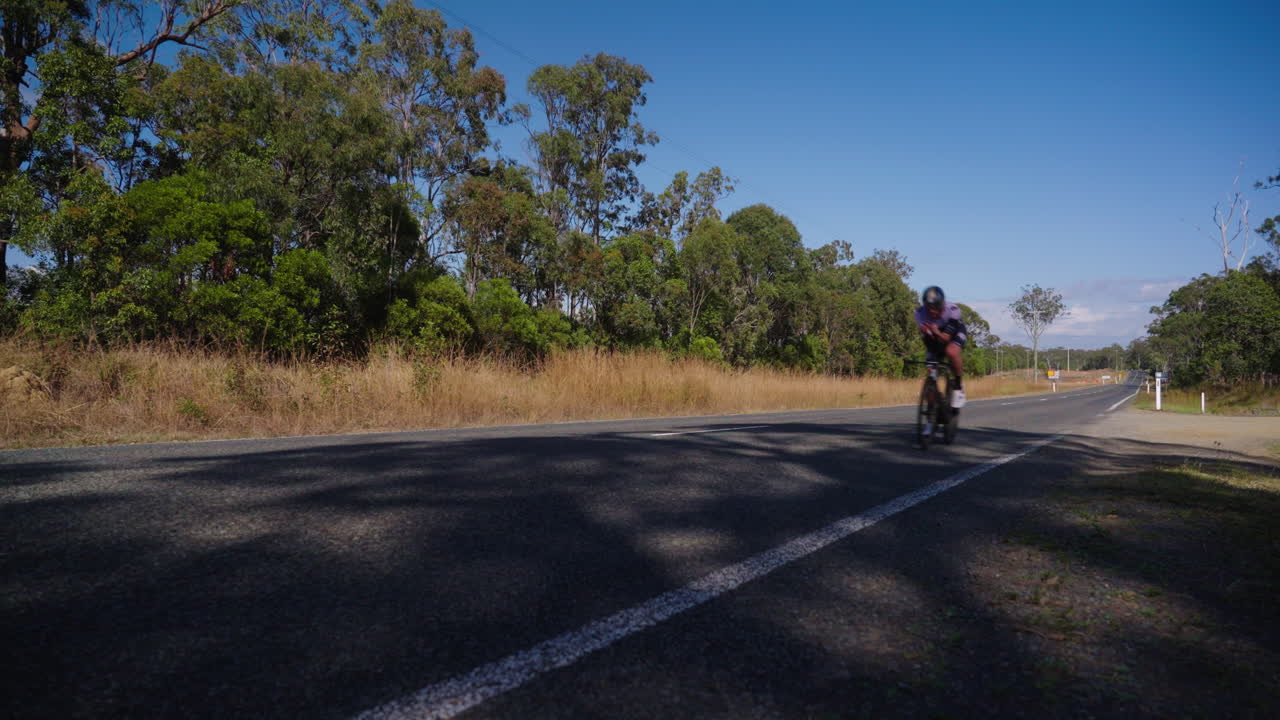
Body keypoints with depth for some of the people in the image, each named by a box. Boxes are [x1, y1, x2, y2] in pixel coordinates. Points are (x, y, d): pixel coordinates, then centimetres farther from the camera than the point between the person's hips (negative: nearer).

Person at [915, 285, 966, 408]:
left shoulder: (952, 309, -34)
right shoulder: (920, 312, -29)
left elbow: (946, 337, -36)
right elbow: (926, 340, -30)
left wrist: (937, 333, -57)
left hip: (954, 333, -2)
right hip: (934, 338, 2)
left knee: (951, 352, -36)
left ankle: (959, 384, -14)